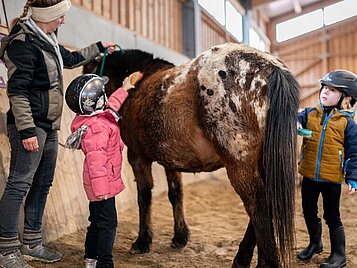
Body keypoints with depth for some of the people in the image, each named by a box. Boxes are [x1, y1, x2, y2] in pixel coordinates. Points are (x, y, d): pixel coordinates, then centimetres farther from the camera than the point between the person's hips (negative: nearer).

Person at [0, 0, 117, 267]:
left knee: (42, 184, 13)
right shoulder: (23, 43, -14)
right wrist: (27, 130, -22)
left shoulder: (47, 39, 14)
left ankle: (32, 243, 24)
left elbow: (70, 59, 34)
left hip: (49, 125, 10)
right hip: (30, 125, -10)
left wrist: (99, 48, 40)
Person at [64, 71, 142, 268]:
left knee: (97, 221, 19)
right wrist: (100, 188, -31)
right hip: (103, 184, -11)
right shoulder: (97, 128, -24)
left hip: (99, 184, 11)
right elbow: (96, 161, -29)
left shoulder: (92, 117, 7)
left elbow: (111, 105, 28)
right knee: (108, 223, -4)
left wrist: (125, 89, 37)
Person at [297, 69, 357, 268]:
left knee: (332, 217, 8)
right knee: (309, 213, 18)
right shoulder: (310, 114, 2)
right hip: (309, 176, 4)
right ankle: (315, 244, 42)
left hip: (332, 178, -4)